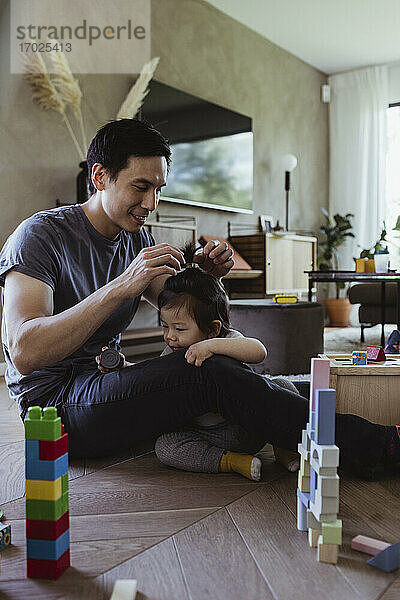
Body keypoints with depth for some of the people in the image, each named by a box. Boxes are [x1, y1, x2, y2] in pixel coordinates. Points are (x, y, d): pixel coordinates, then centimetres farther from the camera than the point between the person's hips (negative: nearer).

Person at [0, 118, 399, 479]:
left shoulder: (136, 239, 9)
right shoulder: (41, 235, -13)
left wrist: (204, 277, -11)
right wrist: (122, 286, -33)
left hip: (106, 383, 8)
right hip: (56, 402, -8)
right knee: (209, 372, -27)